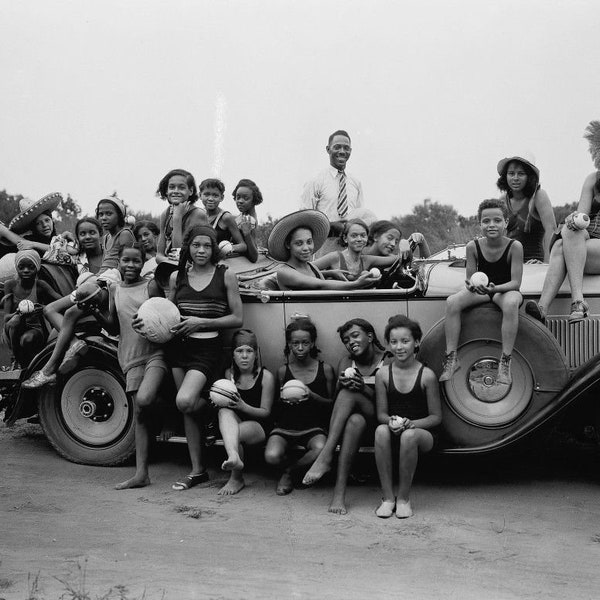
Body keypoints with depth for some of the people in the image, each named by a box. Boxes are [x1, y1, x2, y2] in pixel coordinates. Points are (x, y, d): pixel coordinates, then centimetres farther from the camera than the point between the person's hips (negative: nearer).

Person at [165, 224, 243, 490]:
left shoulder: (225, 275, -1)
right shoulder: (177, 277, 9)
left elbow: (237, 319, -2)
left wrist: (201, 322, -12)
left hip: (207, 347, -4)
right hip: (178, 346, 4)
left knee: (185, 401, -23)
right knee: (187, 410, 7)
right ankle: (197, 470, 17)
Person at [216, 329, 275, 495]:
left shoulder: (265, 376, -7)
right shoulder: (229, 374, 5)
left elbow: (266, 412, -6)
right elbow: (224, 403, 10)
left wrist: (243, 406, -24)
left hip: (258, 426, -3)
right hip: (234, 423, 3)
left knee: (236, 434, -34)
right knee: (224, 411, -30)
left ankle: (236, 479, -10)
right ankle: (233, 456, -55)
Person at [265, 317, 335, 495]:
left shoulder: (325, 369, 1)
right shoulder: (283, 371, 4)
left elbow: (332, 403, 5)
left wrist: (312, 396, -14)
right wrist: (285, 399, -10)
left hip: (313, 427, -1)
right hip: (285, 426, 1)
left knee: (321, 450, -35)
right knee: (272, 457, -29)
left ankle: (289, 470, -3)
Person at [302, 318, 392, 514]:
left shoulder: (388, 362, 0)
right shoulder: (346, 362, 11)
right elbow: (336, 399, 1)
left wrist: (363, 387, -24)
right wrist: (341, 385, -22)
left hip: (378, 418, -3)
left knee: (350, 394, -32)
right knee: (355, 421, -34)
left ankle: (326, 456, -42)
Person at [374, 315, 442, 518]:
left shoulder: (426, 375, -7)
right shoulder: (383, 374, 1)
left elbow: (436, 417, -2)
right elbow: (381, 413, 6)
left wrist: (411, 423, -20)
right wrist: (391, 421, -18)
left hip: (423, 434, -2)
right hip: (394, 434, 2)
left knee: (409, 435, -37)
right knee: (381, 430, -33)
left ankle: (403, 498, -18)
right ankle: (387, 497, -24)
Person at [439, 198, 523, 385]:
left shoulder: (514, 246, -17)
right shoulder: (473, 246, -9)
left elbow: (515, 283, -19)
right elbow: (470, 278, -2)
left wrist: (495, 288, -37)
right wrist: (471, 285, -28)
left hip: (506, 290, -3)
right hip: (481, 289, 3)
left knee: (511, 303, -39)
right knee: (452, 302, -23)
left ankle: (505, 362, -32)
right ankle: (451, 358, -18)